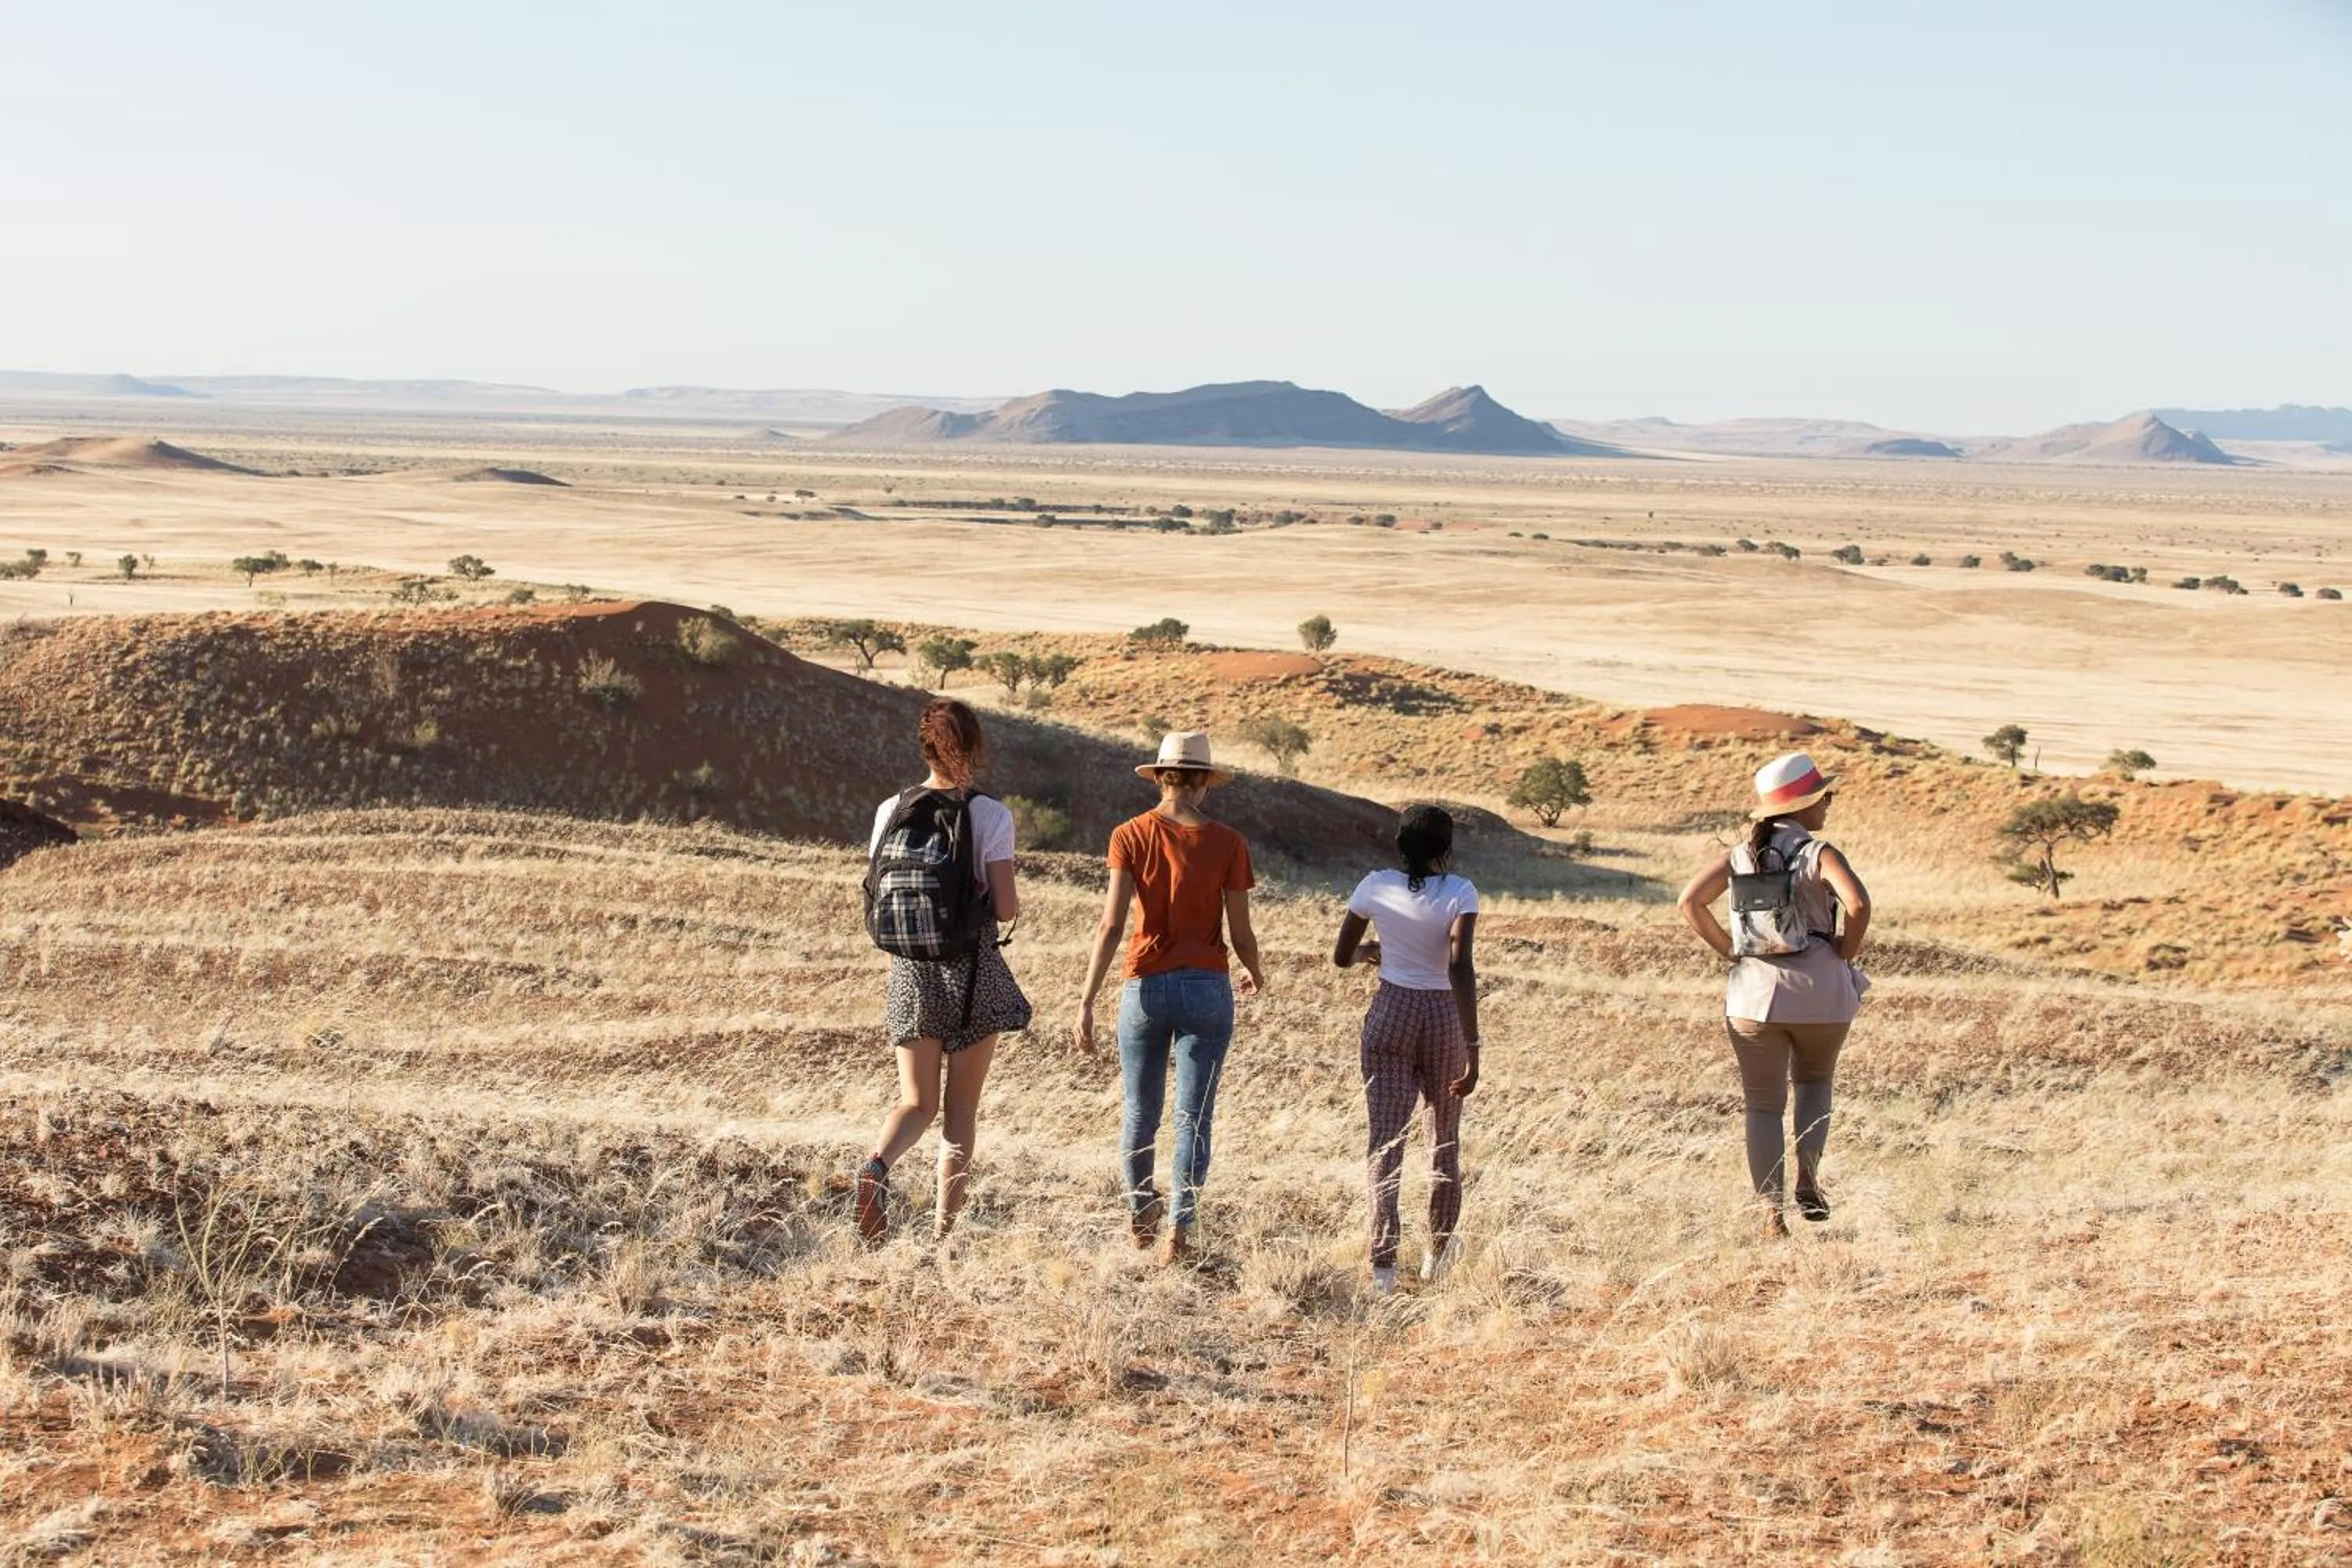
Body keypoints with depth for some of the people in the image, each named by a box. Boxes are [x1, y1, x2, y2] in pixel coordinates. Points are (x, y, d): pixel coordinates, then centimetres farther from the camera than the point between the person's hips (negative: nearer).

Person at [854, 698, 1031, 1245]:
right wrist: (1015, 905, 12)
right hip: (972, 971, -2)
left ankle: (877, 1165, -22)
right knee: (962, 1108, 10)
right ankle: (945, 1232, 11)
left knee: (918, 1102, 9)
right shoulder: (991, 815, -10)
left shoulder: (892, 811, 0)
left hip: (911, 970, 2)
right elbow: (1005, 907, -10)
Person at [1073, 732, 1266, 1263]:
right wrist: (1255, 974, 20)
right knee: (1193, 1118, 4)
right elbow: (1241, 934, -2)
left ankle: (1140, 1215, 32)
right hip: (1208, 990, -1)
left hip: (1147, 986, 1)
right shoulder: (1228, 844, -4)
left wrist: (1086, 1001, -9)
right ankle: (1180, 1230, -4)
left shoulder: (1130, 836, -3)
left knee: (1141, 1113, 16)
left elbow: (1112, 925, -10)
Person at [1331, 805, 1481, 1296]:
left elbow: (1341, 957, 8)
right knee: (1445, 1137, 17)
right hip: (1444, 1018, -1)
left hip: (1390, 1015, 1)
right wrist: (1472, 1048, -21)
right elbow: (1460, 969, -21)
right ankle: (1439, 1251, 31)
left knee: (1385, 1138, -2)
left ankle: (1384, 1261, -17)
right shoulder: (1460, 893, -10)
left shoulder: (1376, 887, -2)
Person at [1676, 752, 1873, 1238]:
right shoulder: (1819, 853, -7)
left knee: (1764, 1105, 9)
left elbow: (1691, 900, -3)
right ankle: (1808, 1179, 7)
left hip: (1755, 995, 2)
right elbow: (1858, 902, -23)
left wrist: (1730, 950, 4)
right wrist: (1845, 953, -7)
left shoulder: (1740, 855, 5)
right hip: (1821, 995, -2)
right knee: (1814, 1081, 25)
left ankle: (1771, 1211, -2)